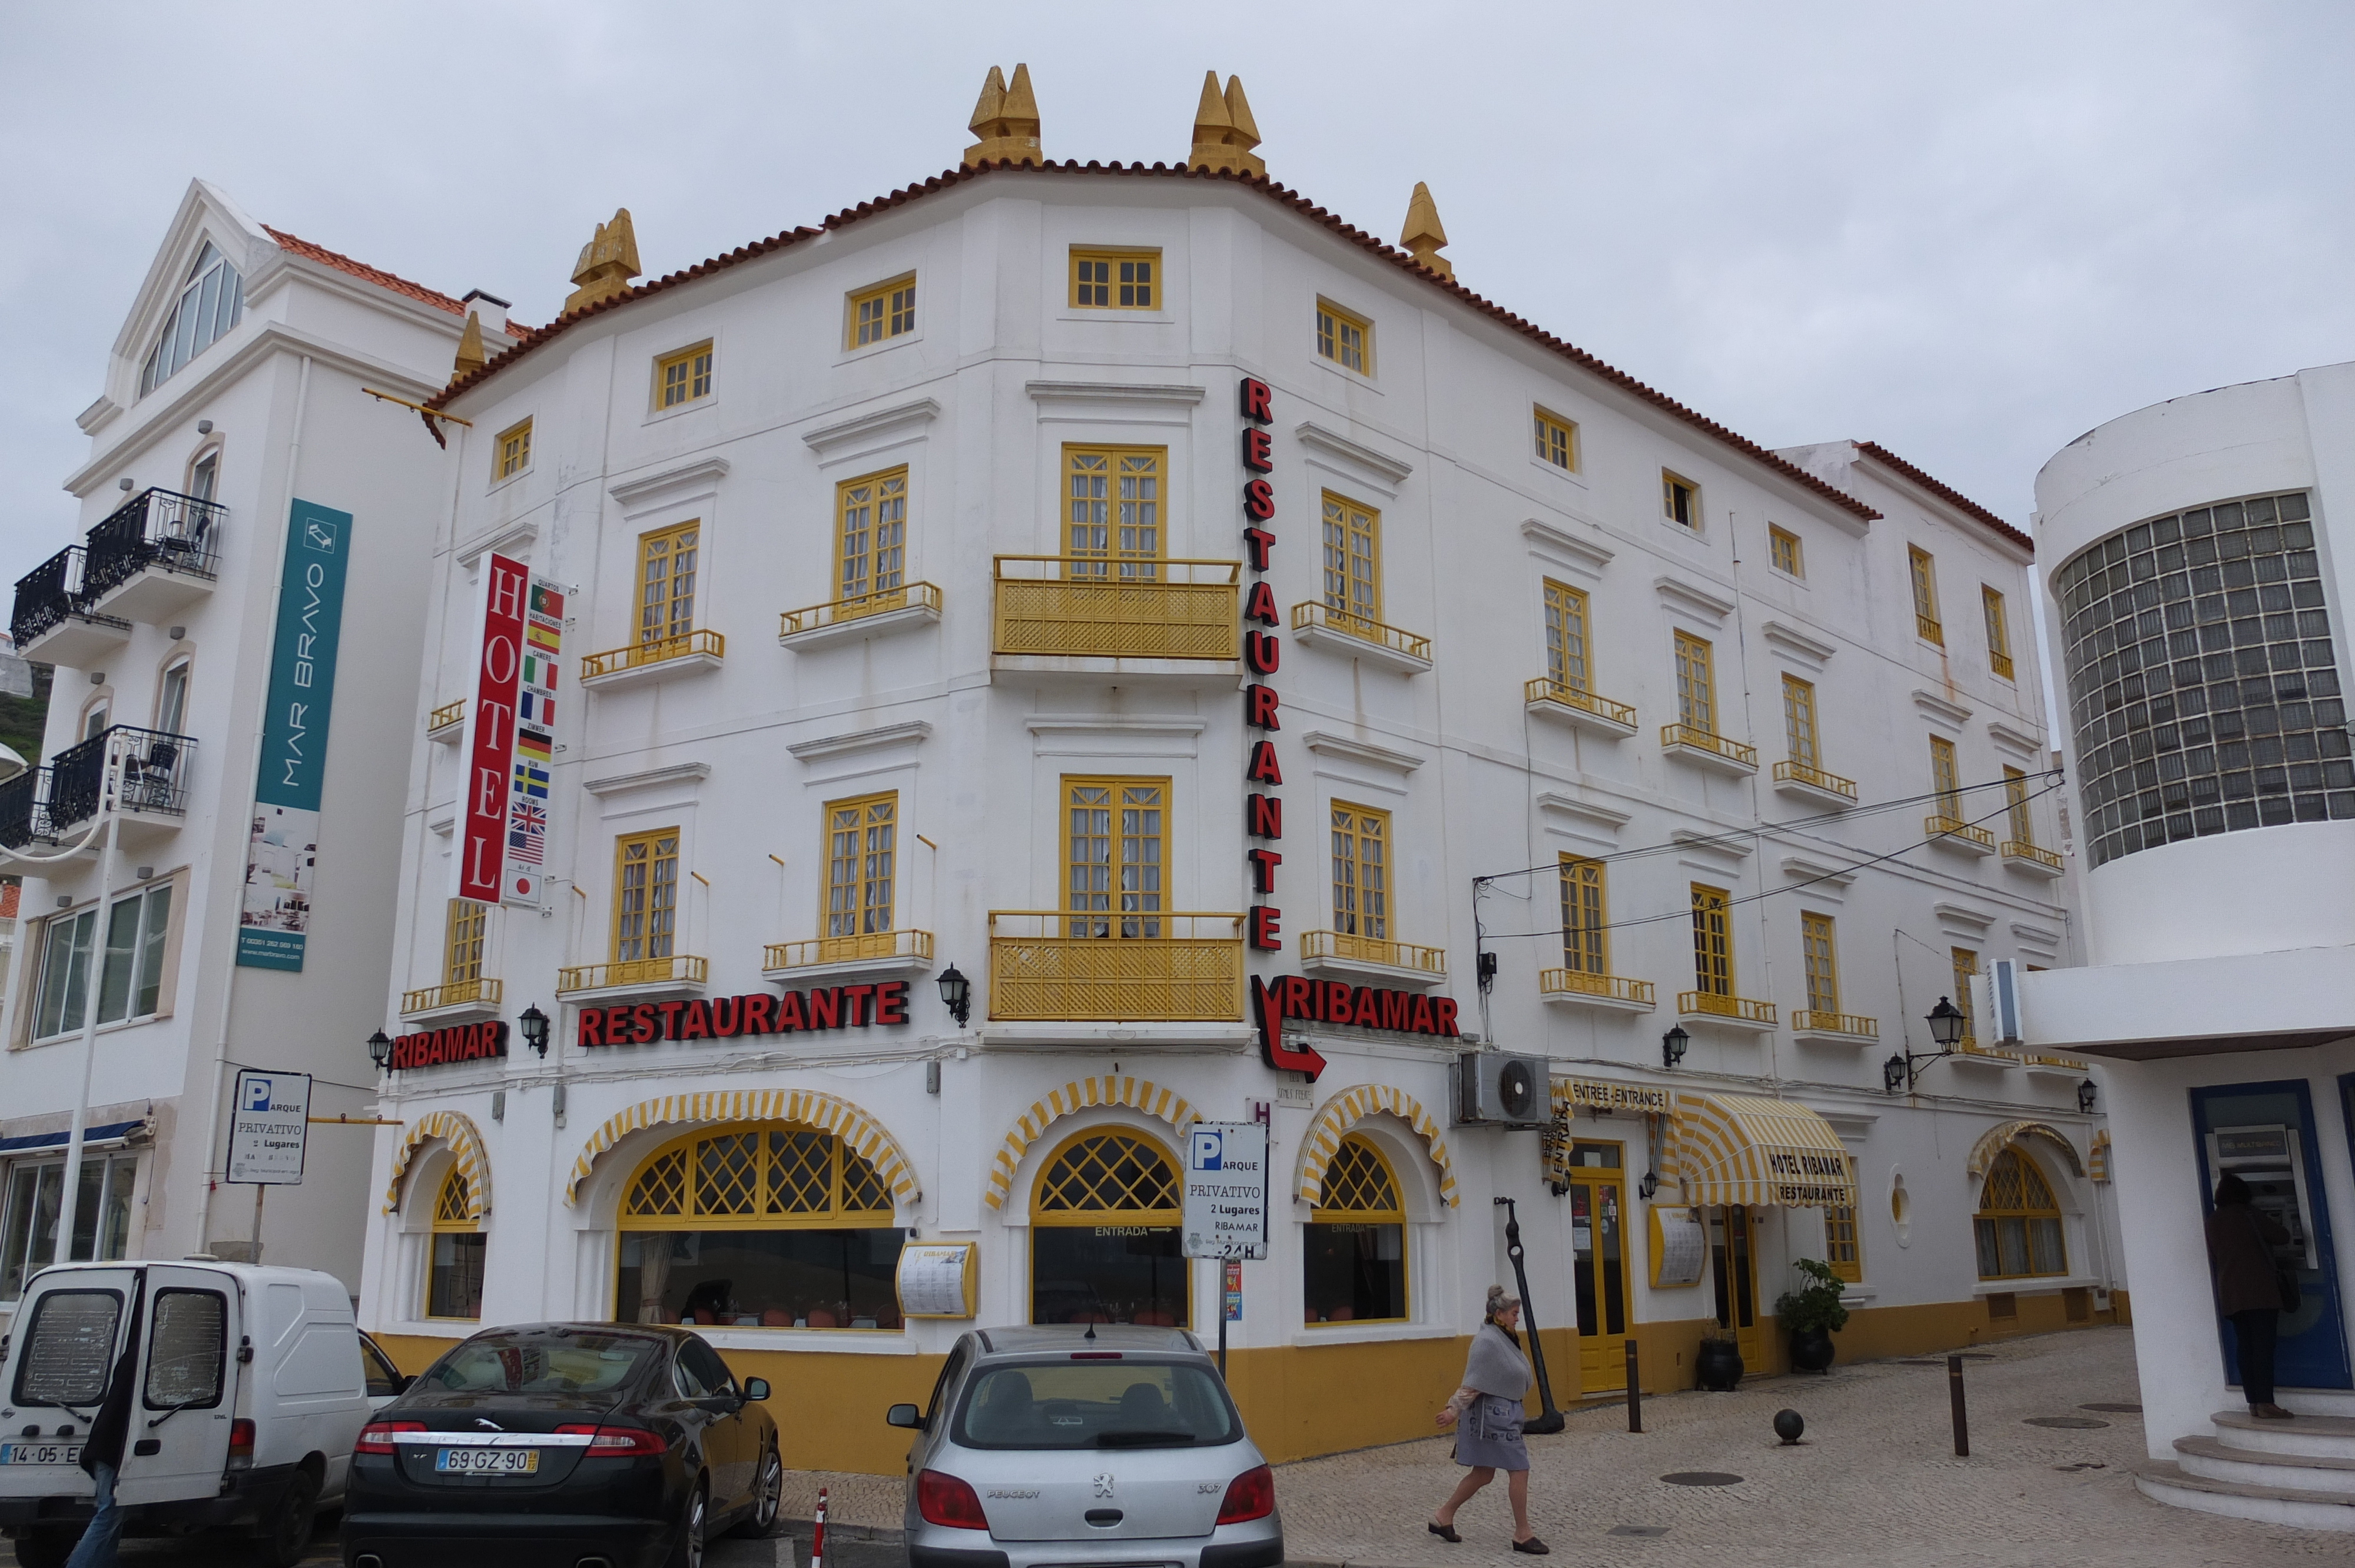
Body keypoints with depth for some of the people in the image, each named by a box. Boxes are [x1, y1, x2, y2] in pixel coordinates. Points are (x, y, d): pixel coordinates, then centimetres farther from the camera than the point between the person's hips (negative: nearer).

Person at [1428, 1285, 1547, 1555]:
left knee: (1483, 1474, 14)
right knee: (1519, 1469, -4)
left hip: (1504, 1414, 10)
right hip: (1493, 1414, -10)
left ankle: (1443, 1517, 23)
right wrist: (1456, 1411, -19)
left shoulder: (1503, 1338, 11)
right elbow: (1473, 1384, -19)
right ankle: (1522, 1534, 5)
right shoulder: (1488, 1342, -19)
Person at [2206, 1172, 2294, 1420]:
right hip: (2259, 1290, -6)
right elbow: (2282, 1237, -5)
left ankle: (2253, 1402, 9)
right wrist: (2272, 1224, 15)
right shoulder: (2248, 1215, -6)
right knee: (2263, 1346, -7)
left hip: (2230, 1294, 6)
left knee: (2246, 1348, 8)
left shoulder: (2212, 1222, 12)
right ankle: (2265, 1404, -11)